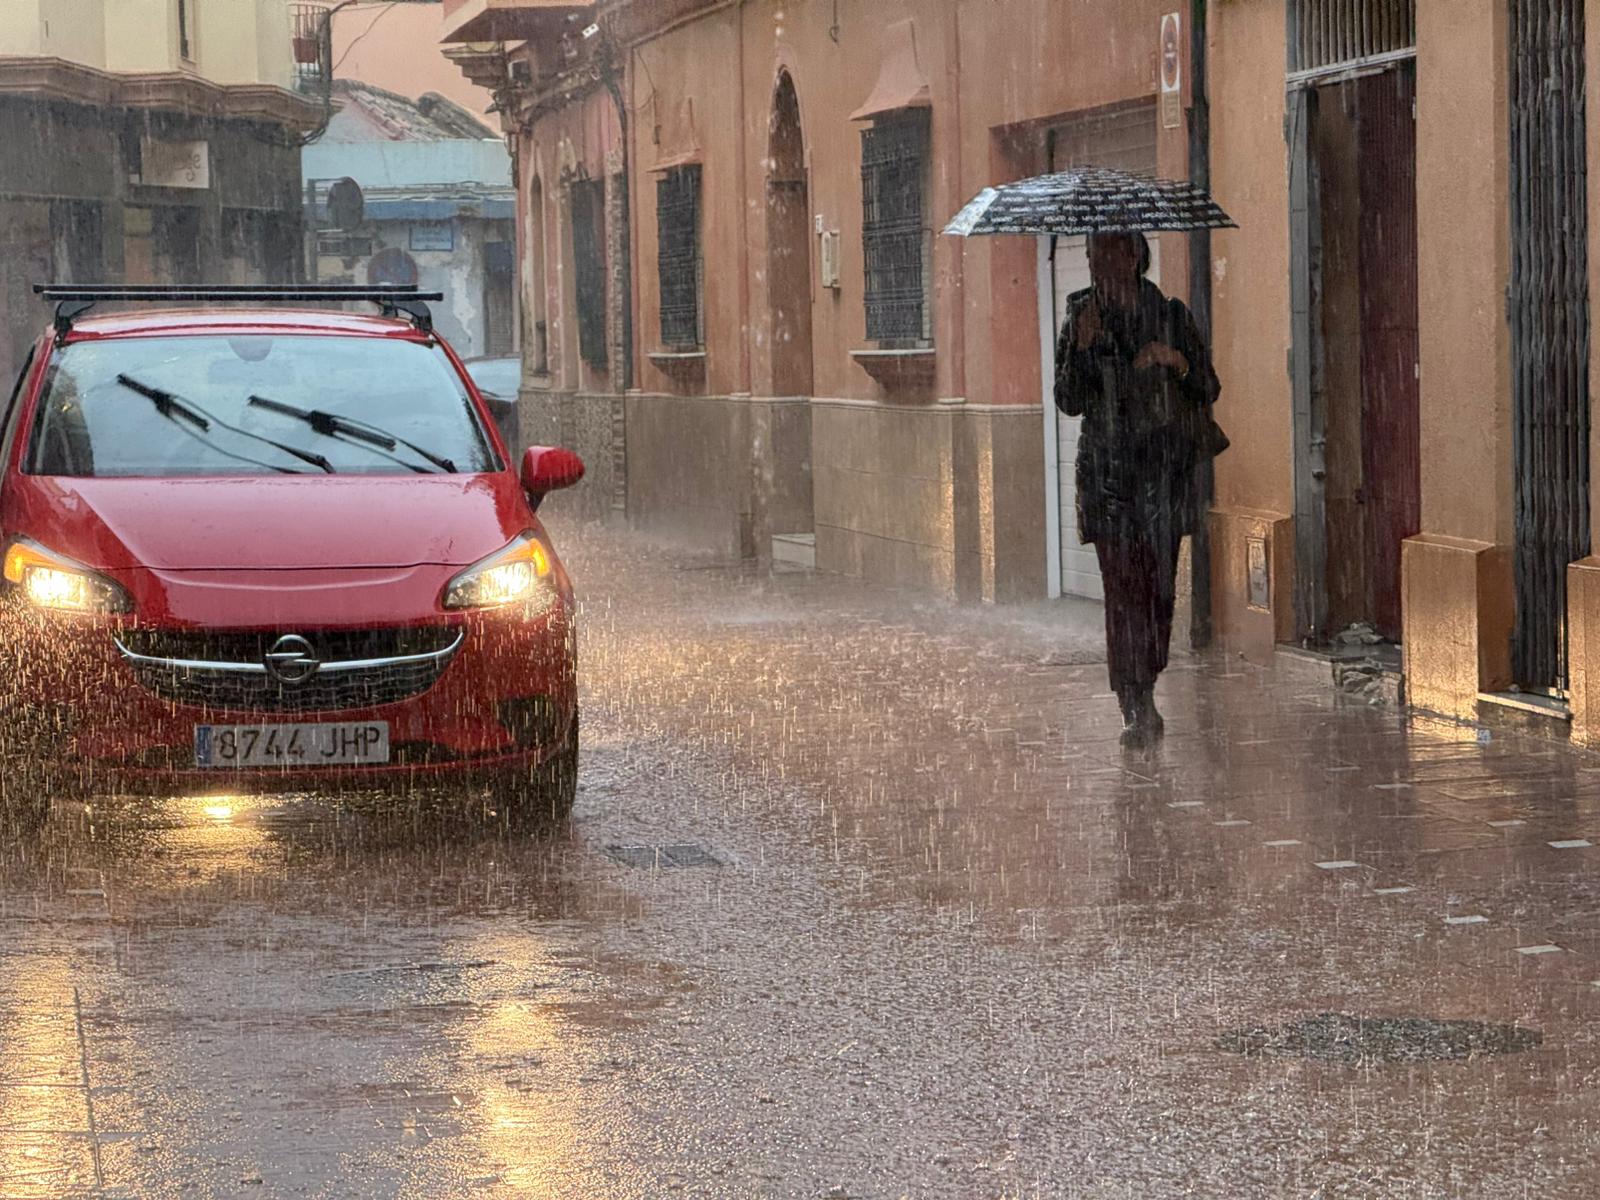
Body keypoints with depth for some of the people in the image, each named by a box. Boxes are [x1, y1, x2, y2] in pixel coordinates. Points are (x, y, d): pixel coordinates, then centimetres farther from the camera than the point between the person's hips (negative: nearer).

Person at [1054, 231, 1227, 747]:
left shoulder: (1170, 316, 5)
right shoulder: (1081, 320, 6)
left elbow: (1209, 390, 6)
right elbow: (1069, 401, 0)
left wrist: (1176, 360, -12)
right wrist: (1083, 346, -14)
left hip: (1165, 467, 1)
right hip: (1108, 469, -1)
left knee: (1159, 586, 1)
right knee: (1123, 588, -9)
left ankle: (1145, 694, 19)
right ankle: (1135, 709, -9)